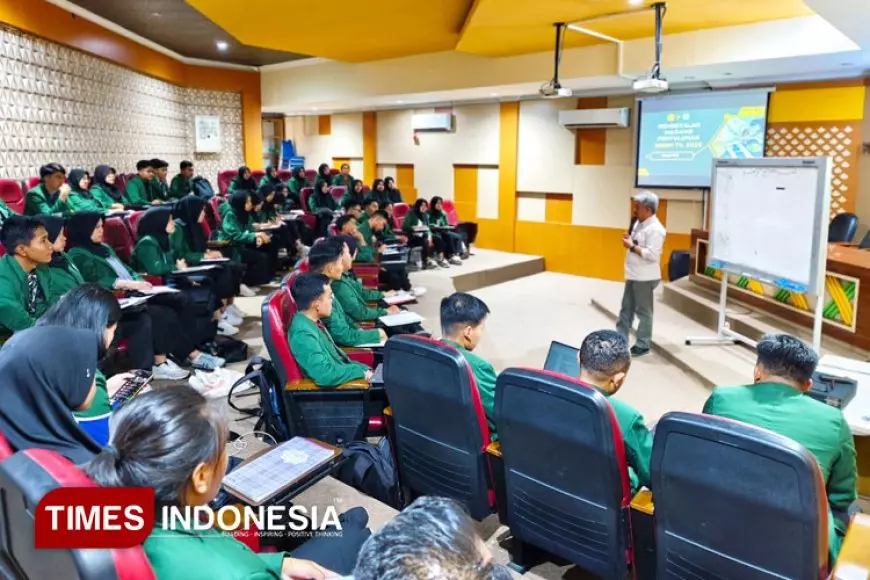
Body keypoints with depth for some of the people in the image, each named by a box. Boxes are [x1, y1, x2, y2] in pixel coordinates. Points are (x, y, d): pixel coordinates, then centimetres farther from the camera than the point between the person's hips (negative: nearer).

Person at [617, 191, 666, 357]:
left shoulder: (655, 229, -19)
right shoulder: (638, 223, 10)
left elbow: (652, 255, -26)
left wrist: (632, 246, -20)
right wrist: (629, 240, 0)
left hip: (645, 278, -9)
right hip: (633, 275, 9)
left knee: (643, 312, 2)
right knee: (626, 309, 15)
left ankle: (642, 345, 13)